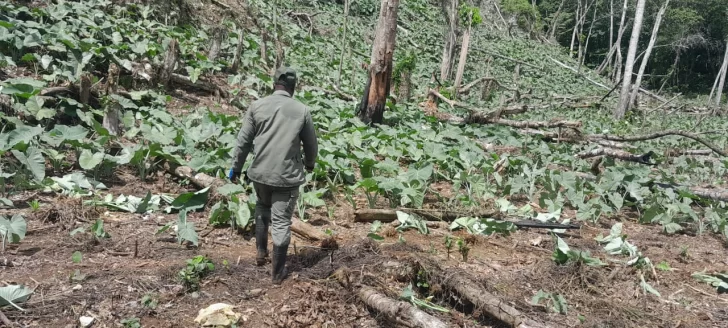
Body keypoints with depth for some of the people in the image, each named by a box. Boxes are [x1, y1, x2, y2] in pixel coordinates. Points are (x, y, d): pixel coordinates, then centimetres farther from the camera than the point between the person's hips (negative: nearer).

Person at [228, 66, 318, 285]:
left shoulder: (257, 106, -1)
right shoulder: (302, 110, -3)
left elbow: (244, 141, 1)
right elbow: (311, 144, 6)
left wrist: (236, 168, 13)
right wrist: (310, 164, 26)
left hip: (260, 172, 2)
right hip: (288, 175, -2)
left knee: (262, 208, 29)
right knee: (281, 222, 6)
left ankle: (261, 253, 33)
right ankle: (278, 272, 15)